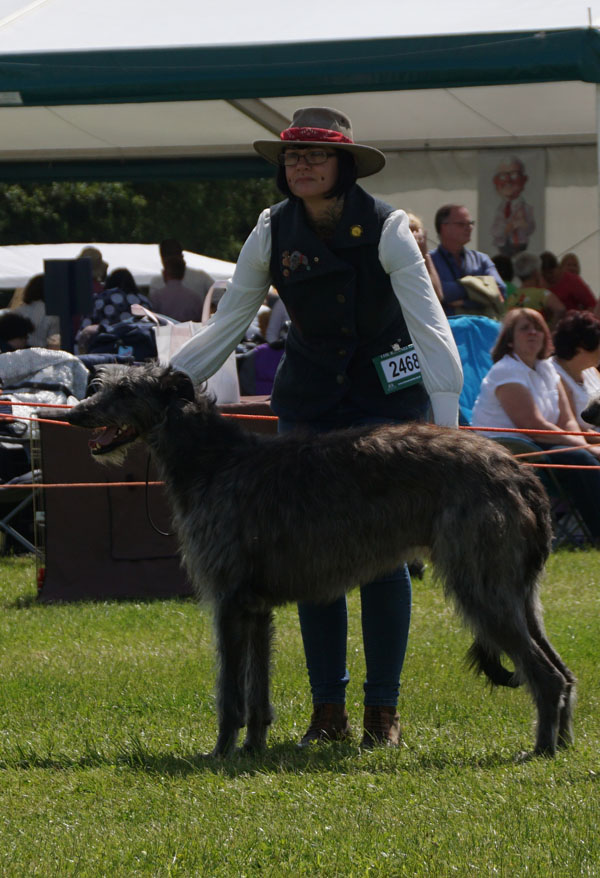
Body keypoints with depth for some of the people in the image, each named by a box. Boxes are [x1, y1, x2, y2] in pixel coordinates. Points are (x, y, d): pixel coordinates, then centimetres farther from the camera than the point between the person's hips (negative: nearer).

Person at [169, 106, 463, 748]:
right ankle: (327, 711, 8)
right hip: (307, 400, 3)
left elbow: (429, 326, -20)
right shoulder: (273, 232, -5)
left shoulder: (386, 229, -15)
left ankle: (384, 711, 3)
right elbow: (226, 325, 1)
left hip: (385, 395, -3)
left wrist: (447, 422, -30)